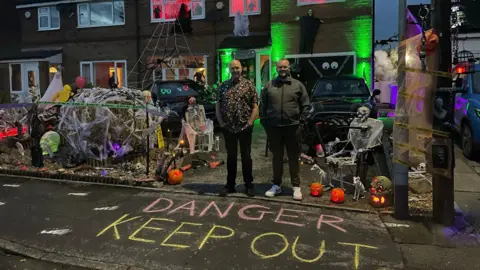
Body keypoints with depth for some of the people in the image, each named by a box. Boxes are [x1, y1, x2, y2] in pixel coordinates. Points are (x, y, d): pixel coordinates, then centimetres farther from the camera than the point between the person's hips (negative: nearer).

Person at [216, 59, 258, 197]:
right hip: (228, 128, 3)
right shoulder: (223, 86, 8)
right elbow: (218, 106, 10)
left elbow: (255, 107, -2)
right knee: (231, 156, 11)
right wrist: (221, 123, -1)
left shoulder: (249, 85, 0)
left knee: (246, 156, 7)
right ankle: (230, 185, 20)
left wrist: (250, 123, -10)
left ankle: (248, 185, 18)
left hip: (245, 127, -2)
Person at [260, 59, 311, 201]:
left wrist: (301, 120, -2)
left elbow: (306, 104, 5)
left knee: (293, 157, 5)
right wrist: (264, 121, 2)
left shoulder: (297, 85, 4)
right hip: (274, 127, 2)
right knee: (277, 157, 11)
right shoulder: (269, 85, 7)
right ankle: (276, 185, 22)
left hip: (292, 126, -1)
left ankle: (296, 186, 14)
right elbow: (262, 105, 9)